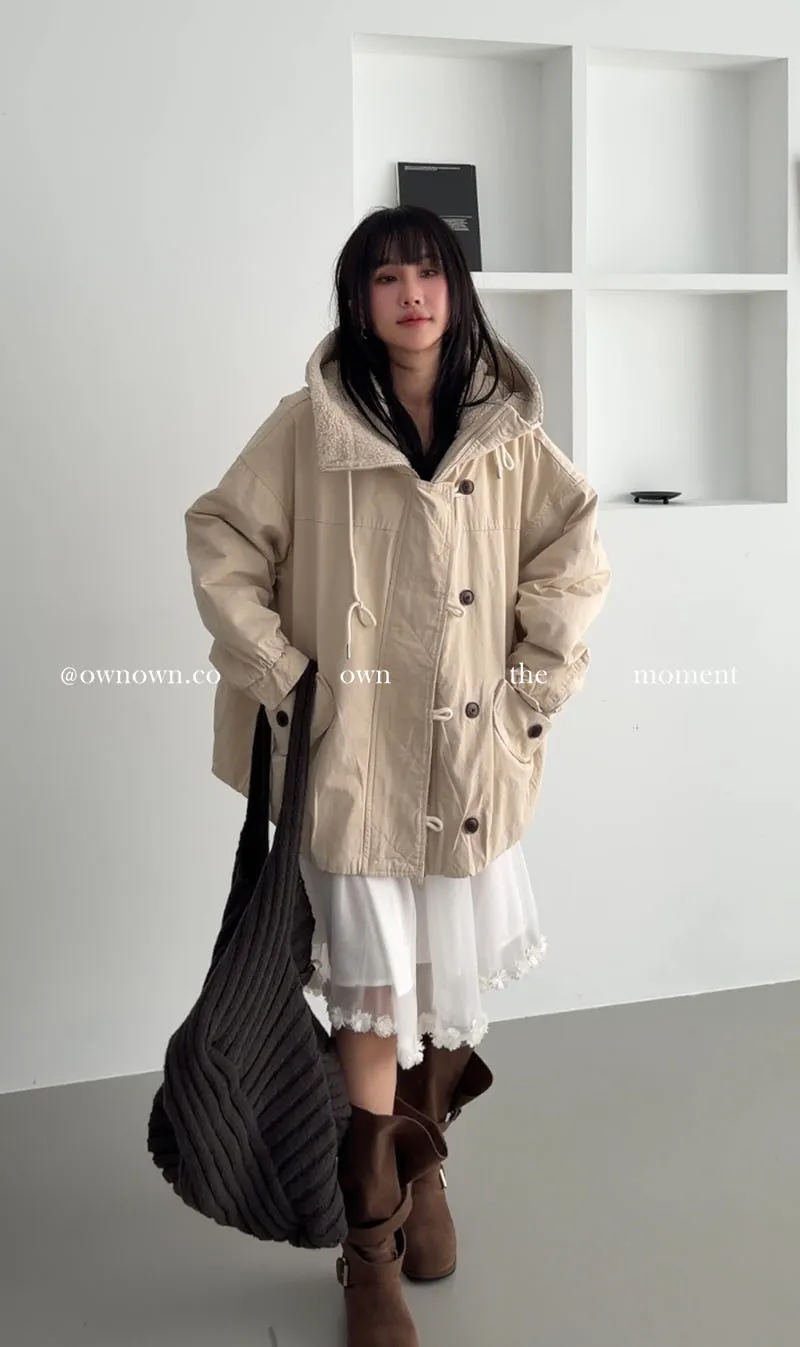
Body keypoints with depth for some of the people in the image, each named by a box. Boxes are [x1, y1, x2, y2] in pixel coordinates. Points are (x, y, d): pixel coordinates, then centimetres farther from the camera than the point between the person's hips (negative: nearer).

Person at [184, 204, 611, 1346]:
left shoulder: (503, 429, 5)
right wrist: (274, 671, -6)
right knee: (374, 994, 1)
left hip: (471, 752, 3)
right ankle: (372, 1248, 19)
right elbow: (220, 538, 1)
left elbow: (576, 546, 10)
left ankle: (424, 1170, 42)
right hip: (357, 751, -3)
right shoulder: (310, 424, -3)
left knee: (455, 980, 15)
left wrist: (543, 671, 1)